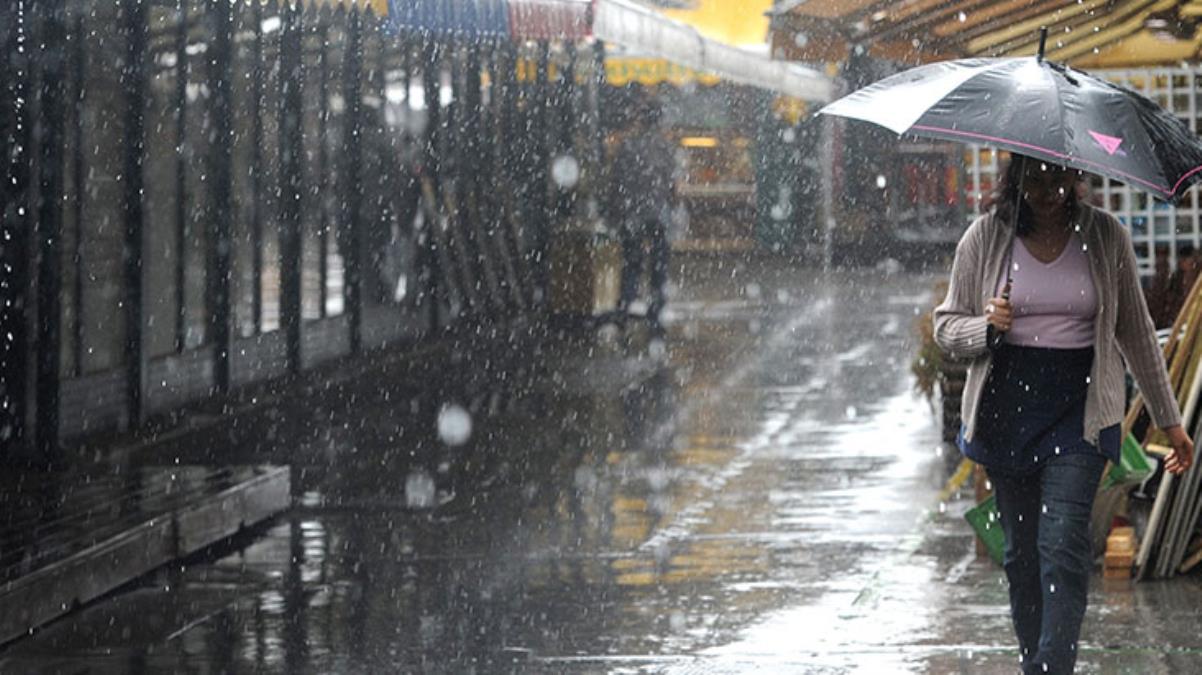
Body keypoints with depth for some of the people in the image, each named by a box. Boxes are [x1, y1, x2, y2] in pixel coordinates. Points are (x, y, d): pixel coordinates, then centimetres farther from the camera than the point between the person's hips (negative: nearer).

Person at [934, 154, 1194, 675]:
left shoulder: (1106, 237, 3)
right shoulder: (985, 238, 3)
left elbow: (1136, 332, 11)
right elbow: (946, 326, 9)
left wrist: (1169, 420, 14)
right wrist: (987, 326, -14)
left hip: (1080, 411, -2)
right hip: (1007, 410, 2)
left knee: (1062, 544, -14)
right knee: (1021, 551, 7)